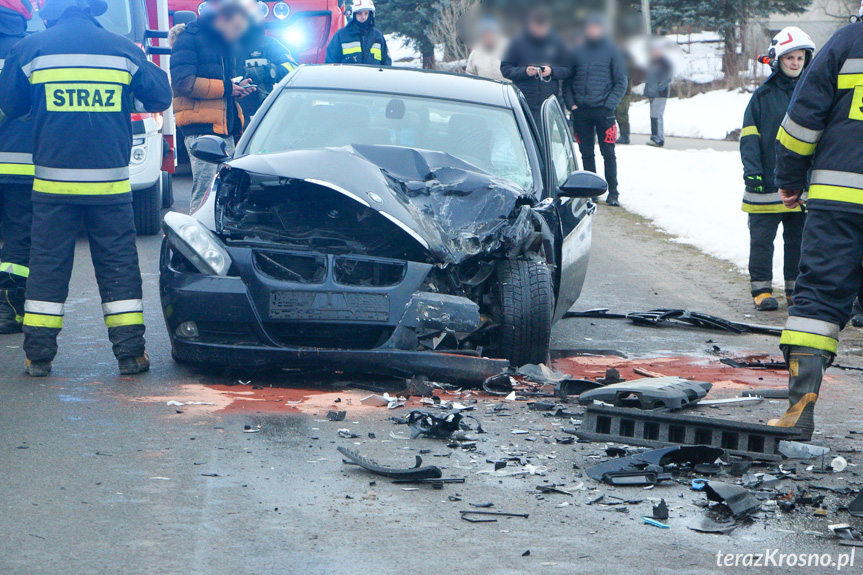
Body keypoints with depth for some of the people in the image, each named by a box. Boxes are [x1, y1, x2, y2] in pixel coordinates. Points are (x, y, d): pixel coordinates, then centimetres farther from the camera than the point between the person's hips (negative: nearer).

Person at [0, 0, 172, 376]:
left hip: (53, 179, 0)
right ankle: (130, 353, 5)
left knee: (48, 264, 6)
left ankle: (38, 356, 6)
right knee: (118, 264, 6)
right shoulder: (123, 49, 2)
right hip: (109, 179, 0)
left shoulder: (31, 49, 0)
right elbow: (160, 97, 10)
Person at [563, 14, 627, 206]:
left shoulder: (612, 51, 4)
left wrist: (609, 105, -9)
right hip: (580, 111, 3)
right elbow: (567, 81, 15)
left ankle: (613, 192, -1)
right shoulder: (577, 52, 12)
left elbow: (621, 82, 2)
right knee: (586, 153, 6)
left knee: (608, 153, -4)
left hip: (603, 111, -3)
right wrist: (571, 104, 0)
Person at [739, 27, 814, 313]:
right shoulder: (764, 96, 2)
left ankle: (796, 287, 18)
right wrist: (751, 171, -12)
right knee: (762, 238, -2)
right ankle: (761, 289, 6)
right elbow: (749, 137, -1)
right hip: (767, 181, -3)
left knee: (799, 238, 8)